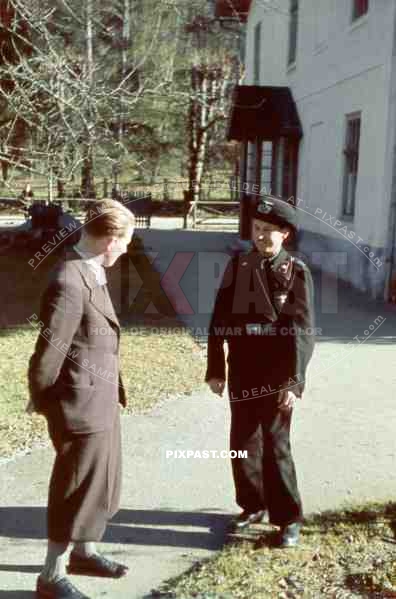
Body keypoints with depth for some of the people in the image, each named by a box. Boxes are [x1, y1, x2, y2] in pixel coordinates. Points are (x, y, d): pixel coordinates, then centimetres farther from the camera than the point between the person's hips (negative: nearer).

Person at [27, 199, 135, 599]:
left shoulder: (90, 273, 4)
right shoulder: (70, 283, -26)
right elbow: (49, 351, -22)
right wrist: (41, 401, -7)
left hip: (101, 399, 9)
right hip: (81, 404, -9)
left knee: (101, 481, 23)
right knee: (76, 490, 6)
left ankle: (83, 552, 43)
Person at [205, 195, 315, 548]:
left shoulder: (297, 272, -7)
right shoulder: (237, 266, 4)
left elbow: (303, 332, -11)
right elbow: (219, 320, 5)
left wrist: (293, 382, -17)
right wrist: (215, 370, 3)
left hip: (277, 377, -4)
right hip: (242, 374, 4)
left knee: (275, 447, 0)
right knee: (243, 444, 13)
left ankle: (289, 519, 17)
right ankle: (253, 506, 33)